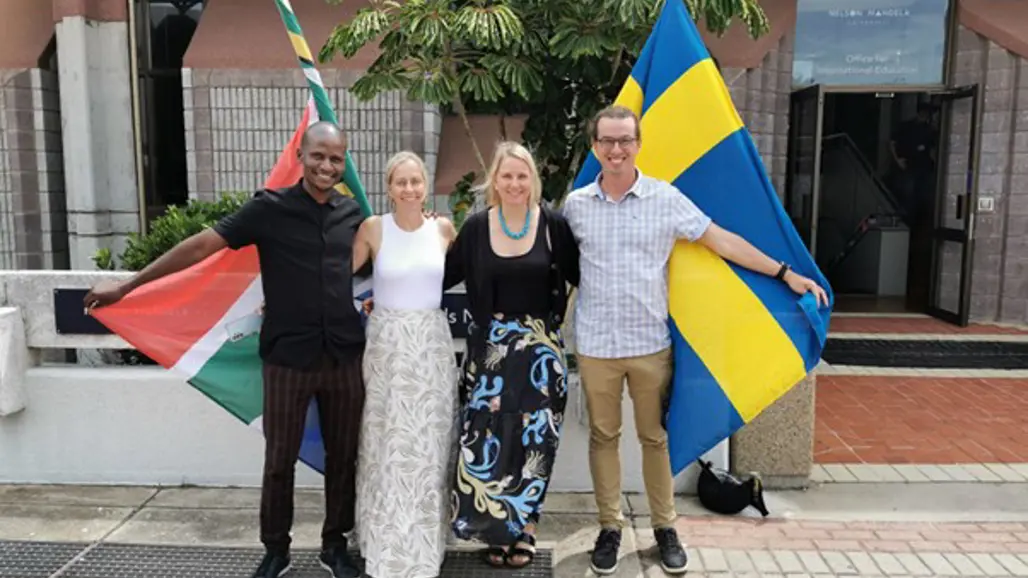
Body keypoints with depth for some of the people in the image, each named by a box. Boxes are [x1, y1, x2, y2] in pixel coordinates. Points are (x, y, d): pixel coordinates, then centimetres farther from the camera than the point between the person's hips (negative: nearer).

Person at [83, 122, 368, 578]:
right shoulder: (270, 208, -6)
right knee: (279, 459, 9)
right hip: (288, 358, -3)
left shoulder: (354, 213, 5)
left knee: (342, 455, 12)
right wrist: (127, 286, -5)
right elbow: (201, 246, -6)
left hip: (345, 357, 3)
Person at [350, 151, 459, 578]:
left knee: (428, 444, 8)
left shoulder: (443, 229, 2)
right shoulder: (373, 228, -4)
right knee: (388, 446, 5)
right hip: (387, 345, -1)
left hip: (432, 346, 2)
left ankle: (426, 542, 26)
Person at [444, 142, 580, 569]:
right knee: (487, 438, 1)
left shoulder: (553, 224, -5)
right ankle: (496, 528, 19)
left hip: (540, 347, -1)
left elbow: (580, 275, -2)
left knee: (533, 440, 5)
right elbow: (446, 273, 5)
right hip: (490, 347, 1)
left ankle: (523, 529, 23)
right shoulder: (477, 226, -1)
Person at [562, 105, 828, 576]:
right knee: (603, 436, 11)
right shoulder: (575, 205, 0)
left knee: (655, 437, 10)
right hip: (595, 344, 1)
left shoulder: (666, 198, -4)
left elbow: (721, 241, -2)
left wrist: (786, 274, -3)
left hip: (650, 342, -1)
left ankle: (665, 527, 26)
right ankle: (610, 528, 25)